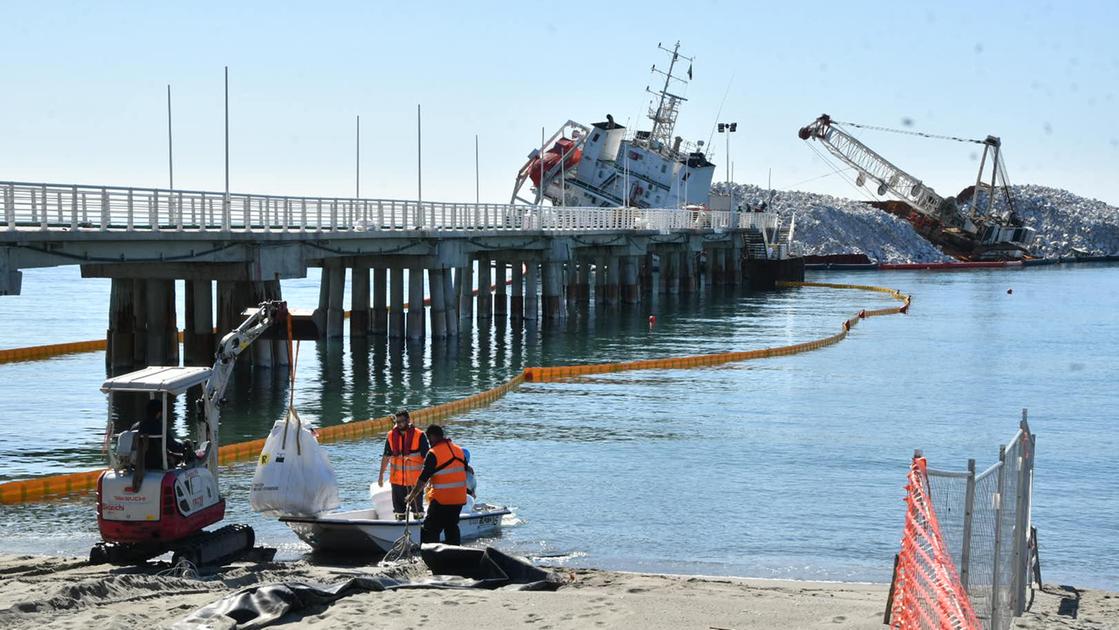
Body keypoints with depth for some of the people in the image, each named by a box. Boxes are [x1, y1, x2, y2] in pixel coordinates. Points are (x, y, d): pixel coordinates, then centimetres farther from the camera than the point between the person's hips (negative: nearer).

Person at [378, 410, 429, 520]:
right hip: (397, 479, 4)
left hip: (415, 479, -4)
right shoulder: (391, 436, 3)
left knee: (417, 507, 6)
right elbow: (386, 457, 11)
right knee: (398, 506, 13)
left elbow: (426, 457, -6)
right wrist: (381, 475, 10)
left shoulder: (419, 436, -9)